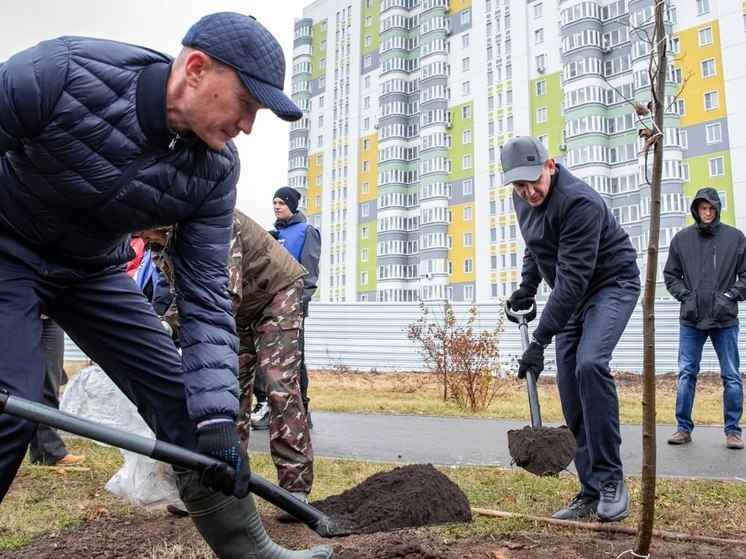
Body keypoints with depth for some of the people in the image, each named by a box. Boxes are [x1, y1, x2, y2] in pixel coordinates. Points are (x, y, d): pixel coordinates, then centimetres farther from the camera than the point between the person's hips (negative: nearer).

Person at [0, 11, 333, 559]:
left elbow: (206, 295, -17)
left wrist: (217, 417, -23)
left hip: (95, 269, 4)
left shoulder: (216, 167, -18)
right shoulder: (61, 72, -30)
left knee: (183, 399, -1)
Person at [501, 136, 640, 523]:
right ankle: (591, 492, 10)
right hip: (571, 294, 8)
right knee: (569, 388, 0)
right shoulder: (523, 201, -1)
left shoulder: (579, 201, -28)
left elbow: (572, 278, -33)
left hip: (612, 284, -7)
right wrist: (526, 288, 7)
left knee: (590, 365, -30)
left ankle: (611, 480, -14)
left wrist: (540, 340, -33)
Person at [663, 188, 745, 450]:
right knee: (686, 374, 4)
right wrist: (686, 295, -4)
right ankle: (684, 428, 13)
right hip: (691, 319, 1)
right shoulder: (681, 238, 5)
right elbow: (670, 275, 9)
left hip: (725, 320, 0)